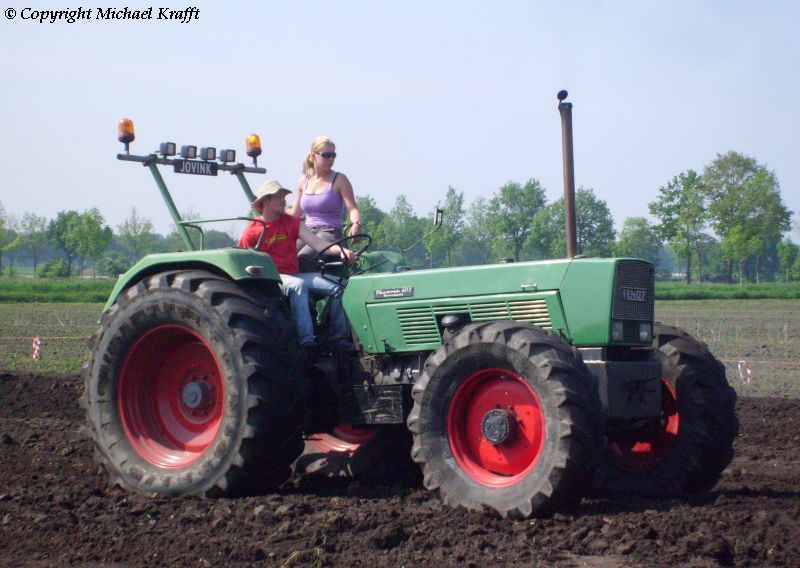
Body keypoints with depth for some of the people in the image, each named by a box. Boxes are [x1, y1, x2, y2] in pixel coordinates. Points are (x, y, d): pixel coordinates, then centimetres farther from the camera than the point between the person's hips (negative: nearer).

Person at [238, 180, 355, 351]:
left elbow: (316, 242, -2)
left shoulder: (292, 223, 11)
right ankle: (306, 342, -47)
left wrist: (340, 250, -20)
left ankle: (339, 338, -8)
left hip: (294, 276, 6)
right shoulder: (252, 231, -1)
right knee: (298, 285, -39)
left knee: (337, 286, -12)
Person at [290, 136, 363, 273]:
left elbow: (353, 209, -5)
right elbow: (295, 213, 23)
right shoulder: (304, 181, 15)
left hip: (330, 232, -5)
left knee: (304, 257, -35)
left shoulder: (339, 179, 2)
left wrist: (356, 224, -26)